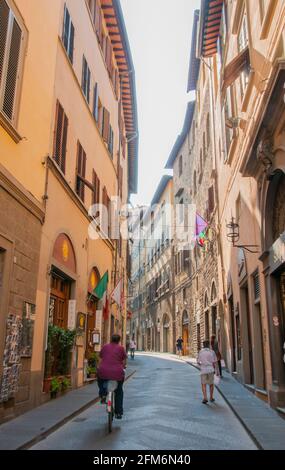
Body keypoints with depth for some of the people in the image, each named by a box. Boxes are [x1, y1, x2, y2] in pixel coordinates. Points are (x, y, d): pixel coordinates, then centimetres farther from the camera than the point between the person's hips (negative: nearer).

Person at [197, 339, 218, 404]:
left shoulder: (200, 352, 1)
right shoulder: (212, 352, 0)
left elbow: (198, 362, 6)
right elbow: (214, 362, 0)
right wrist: (214, 369, 15)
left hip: (203, 370, -1)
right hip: (211, 369, 1)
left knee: (204, 384, 4)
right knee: (211, 384, 18)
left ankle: (205, 398, -12)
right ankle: (211, 398, 24)